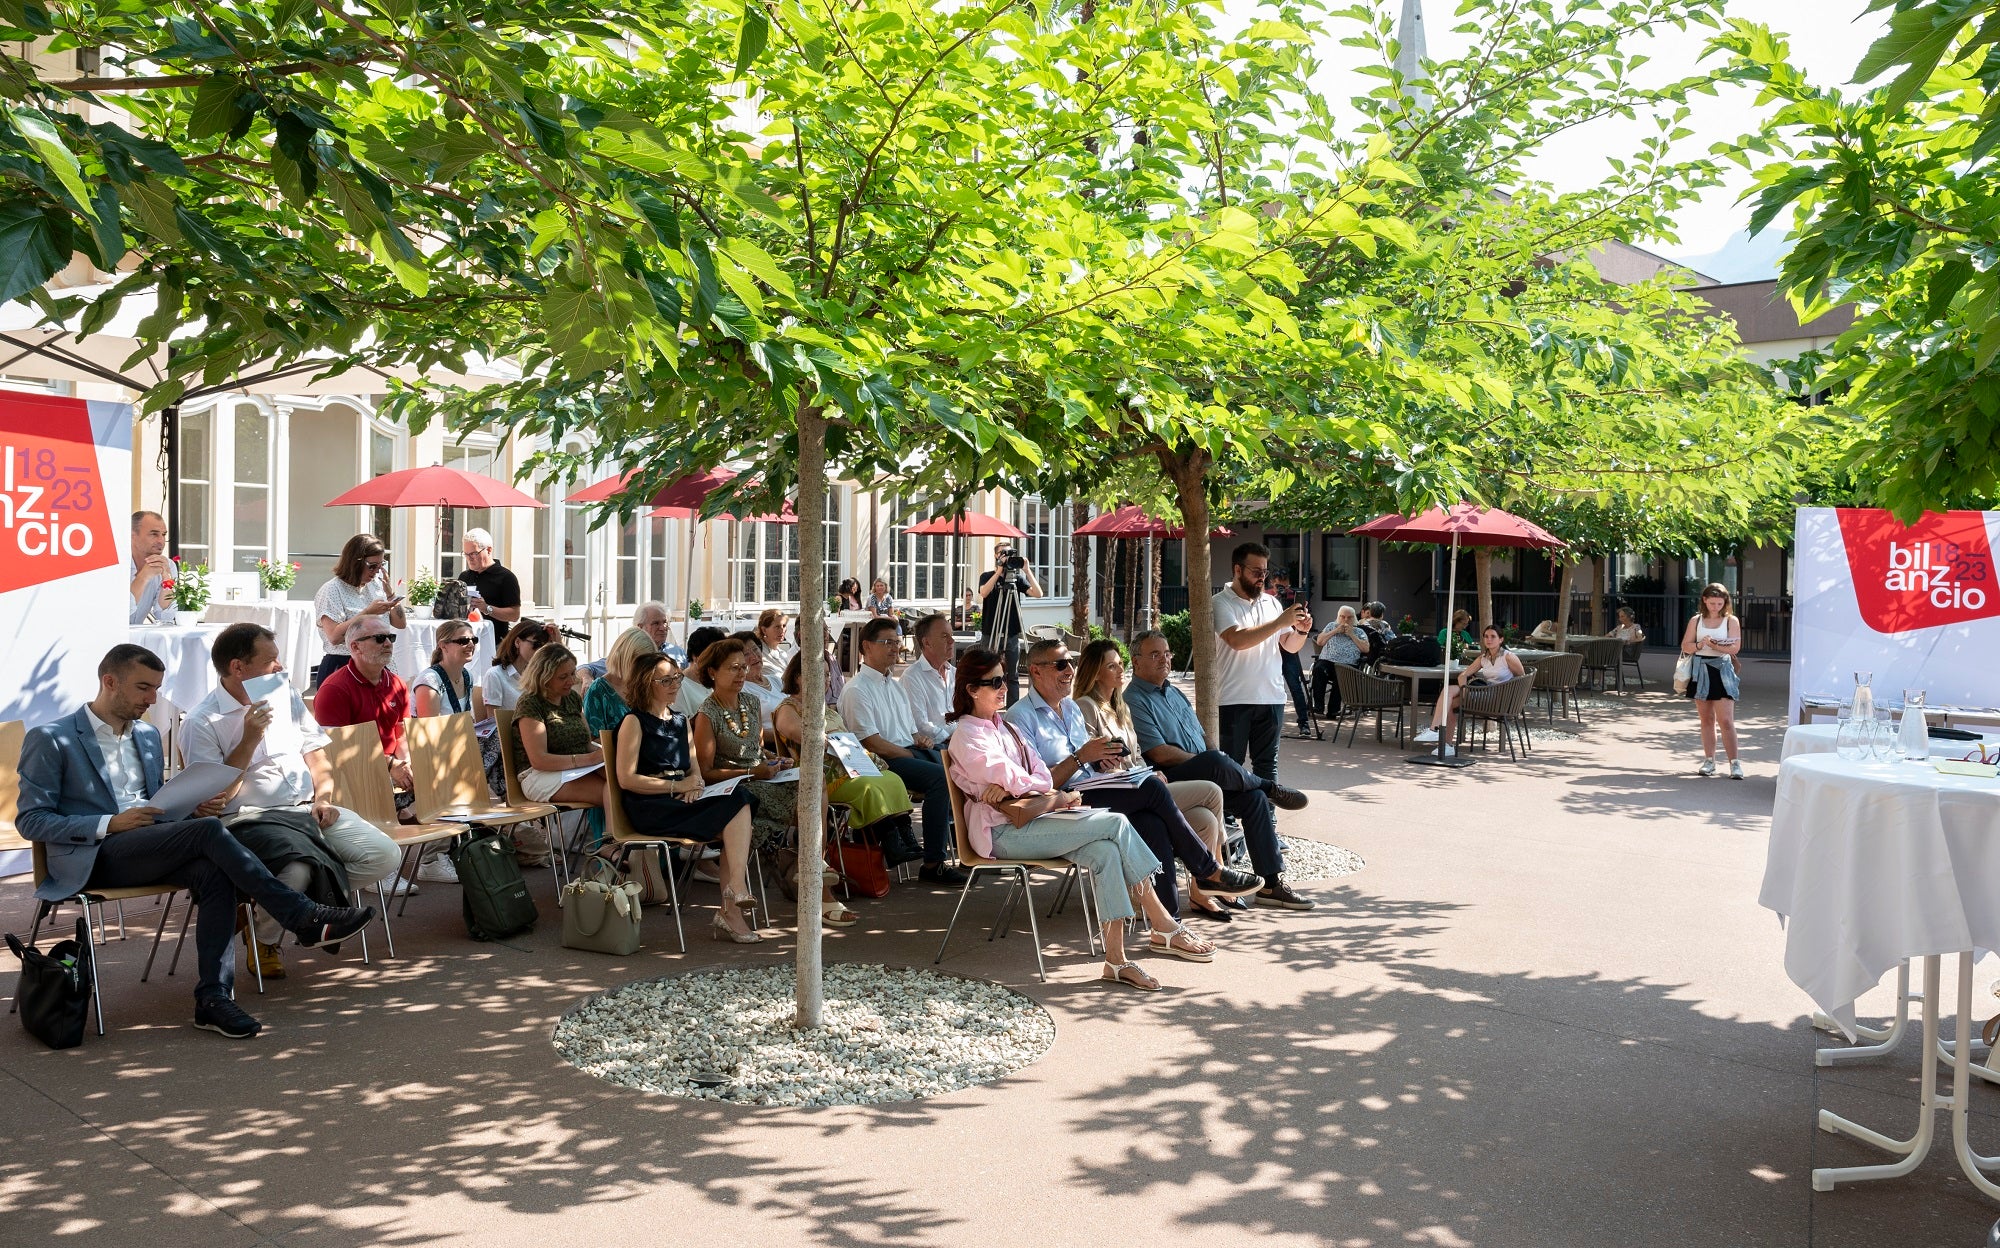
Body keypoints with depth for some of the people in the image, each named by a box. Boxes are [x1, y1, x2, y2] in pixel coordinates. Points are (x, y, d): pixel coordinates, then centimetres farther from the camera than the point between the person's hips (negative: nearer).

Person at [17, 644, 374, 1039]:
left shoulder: (148, 736, 21)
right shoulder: (50, 740, 1)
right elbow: (30, 820, -4)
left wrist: (193, 808, 4)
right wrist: (110, 824, -18)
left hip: (150, 850, 6)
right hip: (93, 858, -6)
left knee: (212, 873, -29)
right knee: (209, 830, -30)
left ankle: (213, 997, -30)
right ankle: (305, 918, -30)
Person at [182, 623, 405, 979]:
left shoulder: (285, 694, 14)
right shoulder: (202, 723, -5)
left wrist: (323, 798, 1)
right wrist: (249, 740, -15)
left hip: (307, 808, 6)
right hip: (248, 819, -5)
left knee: (385, 856, -17)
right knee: (296, 872, -36)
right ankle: (264, 937, -3)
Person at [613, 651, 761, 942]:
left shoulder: (681, 721, 22)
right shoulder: (634, 721, 0)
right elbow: (626, 779, -8)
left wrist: (696, 783, -1)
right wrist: (678, 786, -12)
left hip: (682, 804, 7)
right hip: (649, 809, -7)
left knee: (738, 799, -26)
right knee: (737, 808, -25)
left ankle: (731, 908, -31)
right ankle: (734, 902, -27)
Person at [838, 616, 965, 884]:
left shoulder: (896, 686, 24)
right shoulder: (856, 689, -4)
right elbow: (871, 742, -11)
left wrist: (921, 740, 3)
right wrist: (913, 758, -11)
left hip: (910, 753, 8)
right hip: (884, 762, -8)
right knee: (940, 777, -31)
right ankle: (932, 864, -27)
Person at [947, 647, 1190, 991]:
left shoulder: (1005, 727, 21)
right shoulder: (967, 734, -5)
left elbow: (1042, 774, 9)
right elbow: (1013, 780, -14)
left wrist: (1013, 785, -13)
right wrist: (1060, 797, -2)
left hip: (1031, 817, 8)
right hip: (1004, 832, -8)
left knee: (1105, 851, -22)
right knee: (1116, 823, -19)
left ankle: (1115, 959, -22)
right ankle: (1162, 922, -11)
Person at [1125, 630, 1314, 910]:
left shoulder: (1175, 693, 23)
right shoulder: (1134, 701, -6)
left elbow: (1201, 738, 25)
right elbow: (1160, 754, -16)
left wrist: (1219, 766, 4)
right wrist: (1206, 761, -10)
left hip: (1204, 776, 9)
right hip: (1169, 780, -8)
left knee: (1254, 797, -14)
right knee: (1215, 761, -35)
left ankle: (1270, 883, -11)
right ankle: (1271, 787, -6)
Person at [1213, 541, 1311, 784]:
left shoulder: (1271, 602, 13)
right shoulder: (1222, 603, -5)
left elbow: (1289, 646, 15)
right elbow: (1237, 640, -21)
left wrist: (1302, 631, -7)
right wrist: (1280, 622, -20)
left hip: (1271, 697, 5)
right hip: (1234, 699, -5)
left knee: (1267, 764, 11)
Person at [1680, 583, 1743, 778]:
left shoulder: (1731, 620, 2)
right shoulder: (1696, 620, 9)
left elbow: (1735, 647, -8)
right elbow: (1685, 647, 4)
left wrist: (1715, 645, -24)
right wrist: (1701, 645, -15)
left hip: (1722, 669, -3)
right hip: (1701, 670, 3)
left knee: (1726, 720, -9)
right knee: (1706, 719, 10)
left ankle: (1734, 763, -7)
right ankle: (1709, 760, 16)